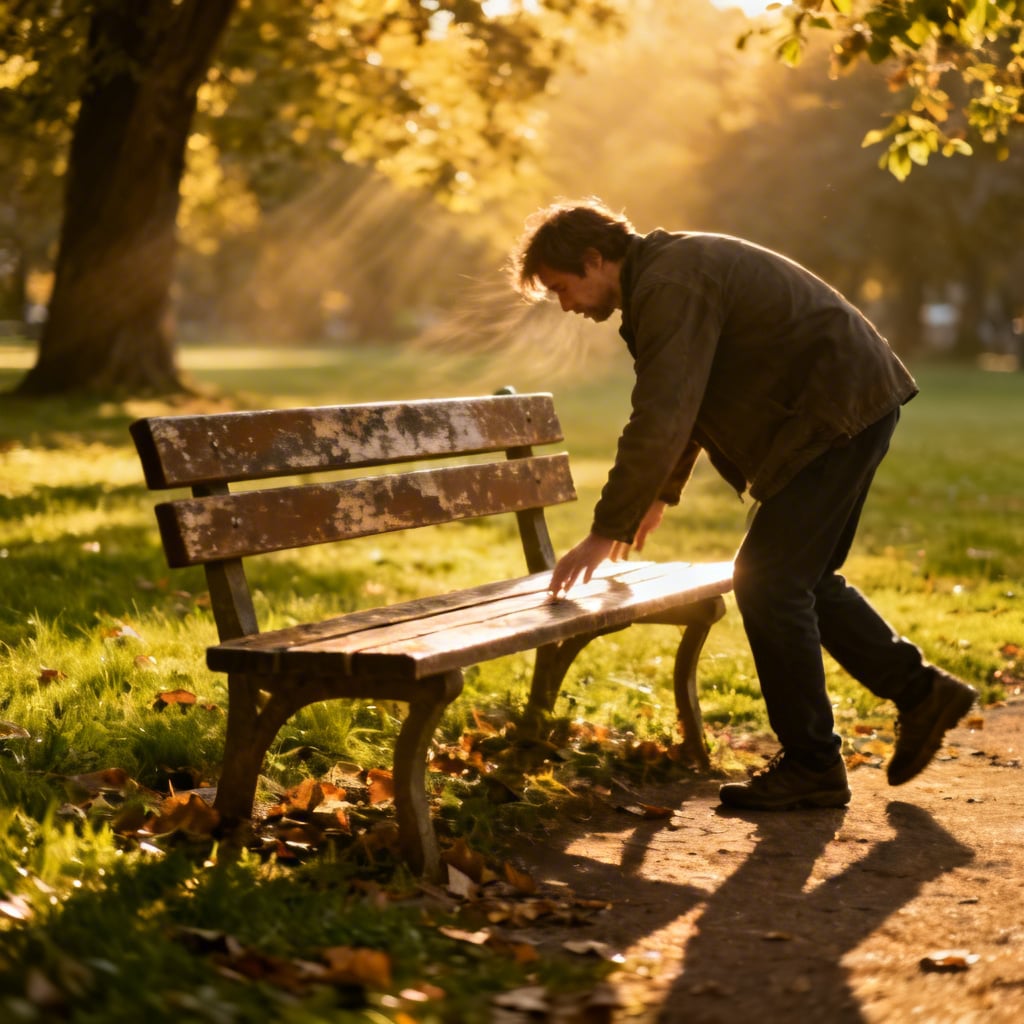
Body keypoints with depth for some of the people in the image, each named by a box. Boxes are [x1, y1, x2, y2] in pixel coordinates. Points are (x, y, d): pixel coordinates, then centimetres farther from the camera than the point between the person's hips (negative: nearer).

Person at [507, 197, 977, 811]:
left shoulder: (670, 287, -19)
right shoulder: (666, 271, 15)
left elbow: (660, 421, -25)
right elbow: (679, 407, 27)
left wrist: (605, 533, -20)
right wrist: (661, 495, 29)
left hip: (841, 411, -11)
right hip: (852, 405, 11)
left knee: (769, 581, -8)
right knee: (805, 578, 16)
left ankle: (812, 767, 1)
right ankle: (920, 692, 24)